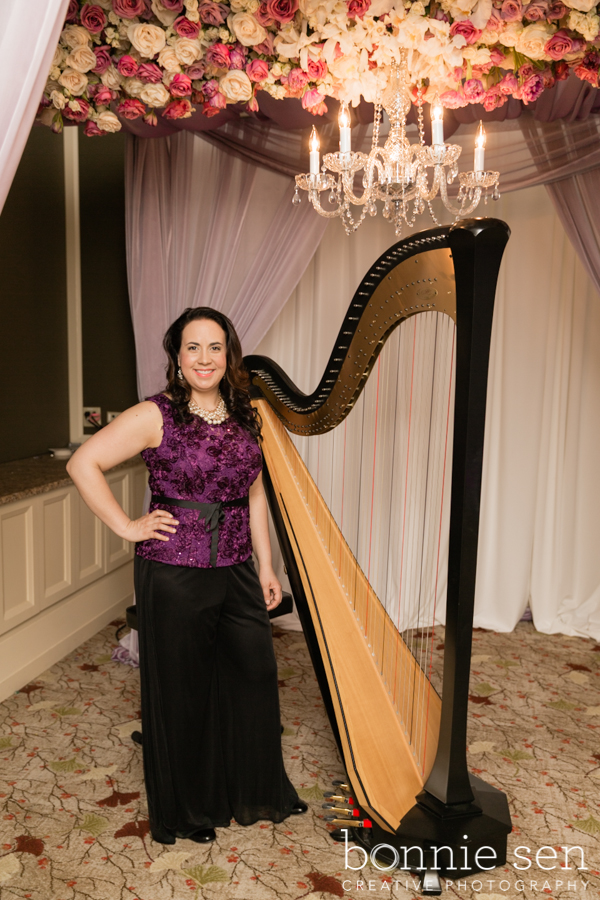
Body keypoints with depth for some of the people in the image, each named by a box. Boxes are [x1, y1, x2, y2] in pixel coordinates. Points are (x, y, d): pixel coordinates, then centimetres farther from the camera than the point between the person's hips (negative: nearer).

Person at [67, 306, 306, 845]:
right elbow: (83, 464, -12)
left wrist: (265, 567, 10)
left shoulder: (246, 417, 7)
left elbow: (255, 496, 11)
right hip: (173, 575, -5)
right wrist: (127, 526, -13)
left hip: (236, 572, 5)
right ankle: (184, 810, 34)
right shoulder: (155, 416, -10)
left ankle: (254, 793, 38)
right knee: (180, 690, 10)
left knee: (254, 678, 13)